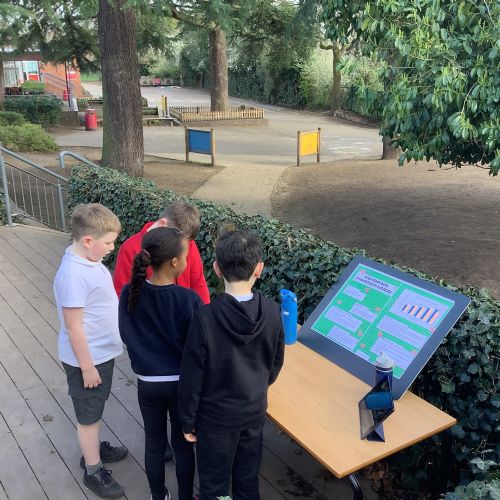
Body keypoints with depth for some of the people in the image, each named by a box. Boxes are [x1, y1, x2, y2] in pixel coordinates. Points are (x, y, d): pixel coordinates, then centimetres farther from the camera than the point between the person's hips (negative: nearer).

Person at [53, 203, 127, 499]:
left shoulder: (91, 260, -1)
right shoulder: (73, 275, -30)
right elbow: (74, 327, -25)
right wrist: (87, 367, -18)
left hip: (103, 352, 8)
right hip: (88, 359, -8)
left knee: (96, 409, 26)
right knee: (89, 415, 11)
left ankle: (94, 449, 47)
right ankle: (93, 472, 29)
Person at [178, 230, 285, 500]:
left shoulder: (205, 318, -26)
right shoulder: (272, 311, -14)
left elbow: (191, 377, -18)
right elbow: (276, 364, 1)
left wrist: (188, 421, -3)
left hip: (216, 417, -3)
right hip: (254, 411, 4)